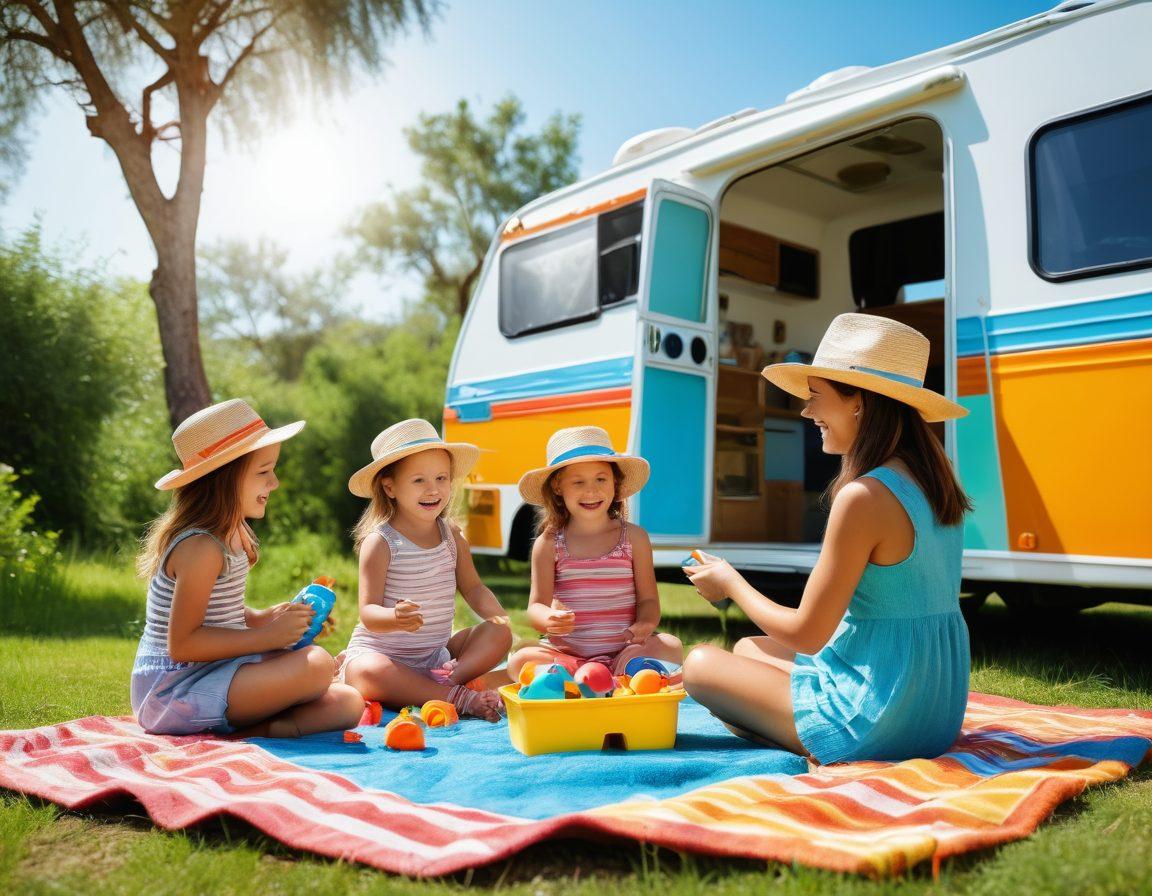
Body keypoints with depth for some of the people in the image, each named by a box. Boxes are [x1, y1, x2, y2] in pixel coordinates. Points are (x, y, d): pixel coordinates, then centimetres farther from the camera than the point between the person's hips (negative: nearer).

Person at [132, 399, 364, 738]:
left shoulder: (233, 535, 9)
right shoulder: (201, 548, -20)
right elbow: (181, 644, -22)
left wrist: (268, 617, 1)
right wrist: (268, 635, -19)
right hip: (175, 689, -9)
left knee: (348, 705, -6)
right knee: (316, 665, -28)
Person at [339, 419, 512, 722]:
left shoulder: (452, 536, 4)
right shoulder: (380, 543, -14)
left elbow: (473, 588, 10)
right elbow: (368, 612, -18)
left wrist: (500, 617, -11)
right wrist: (395, 618, -42)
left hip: (435, 653, 6)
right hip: (379, 651, -5)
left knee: (499, 634, -9)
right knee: (369, 673, -38)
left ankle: (450, 678, -28)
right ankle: (460, 697, -32)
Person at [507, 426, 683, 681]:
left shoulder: (634, 537, 4)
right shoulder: (548, 544, 2)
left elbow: (648, 600, 4)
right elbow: (536, 605, -3)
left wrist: (642, 626, -20)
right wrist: (550, 620, -28)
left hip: (622, 651, 1)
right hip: (565, 652, 0)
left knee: (670, 646, -26)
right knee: (520, 661, -28)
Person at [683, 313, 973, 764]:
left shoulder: (864, 496, -23)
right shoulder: (932, 483, 4)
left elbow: (806, 634, -17)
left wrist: (730, 582, 0)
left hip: (876, 723, -9)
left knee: (701, 664, 4)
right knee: (749, 648, 23)